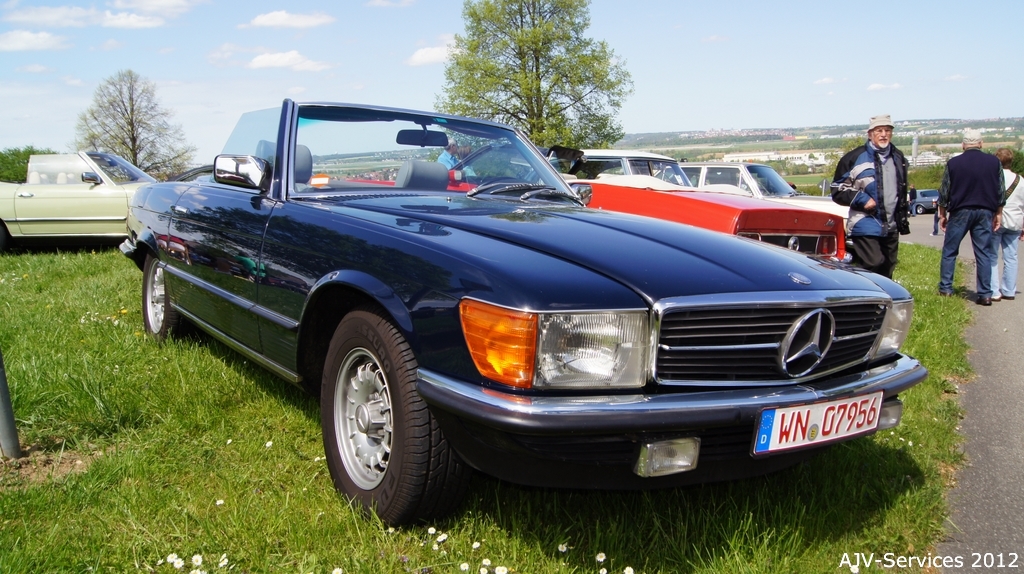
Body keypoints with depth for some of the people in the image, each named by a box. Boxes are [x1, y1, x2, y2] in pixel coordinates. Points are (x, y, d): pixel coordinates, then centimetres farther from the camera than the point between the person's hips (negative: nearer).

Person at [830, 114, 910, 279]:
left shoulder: (898, 158, 13)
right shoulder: (855, 158, -8)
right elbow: (838, 190, -6)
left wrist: (903, 218, 23)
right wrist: (862, 199, -17)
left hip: (891, 228, 7)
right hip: (865, 226, -7)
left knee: (887, 271, 12)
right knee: (872, 266, -16)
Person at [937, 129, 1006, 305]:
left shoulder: (953, 163, -3)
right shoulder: (994, 162, 2)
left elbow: (944, 192, 0)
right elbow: (1001, 192, 5)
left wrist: (942, 214, 10)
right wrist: (998, 214, 14)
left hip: (960, 212, -2)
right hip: (985, 213, 2)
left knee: (949, 251, 10)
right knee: (984, 253, 5)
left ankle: (945, 288, 9)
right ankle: (985, 294, 5)